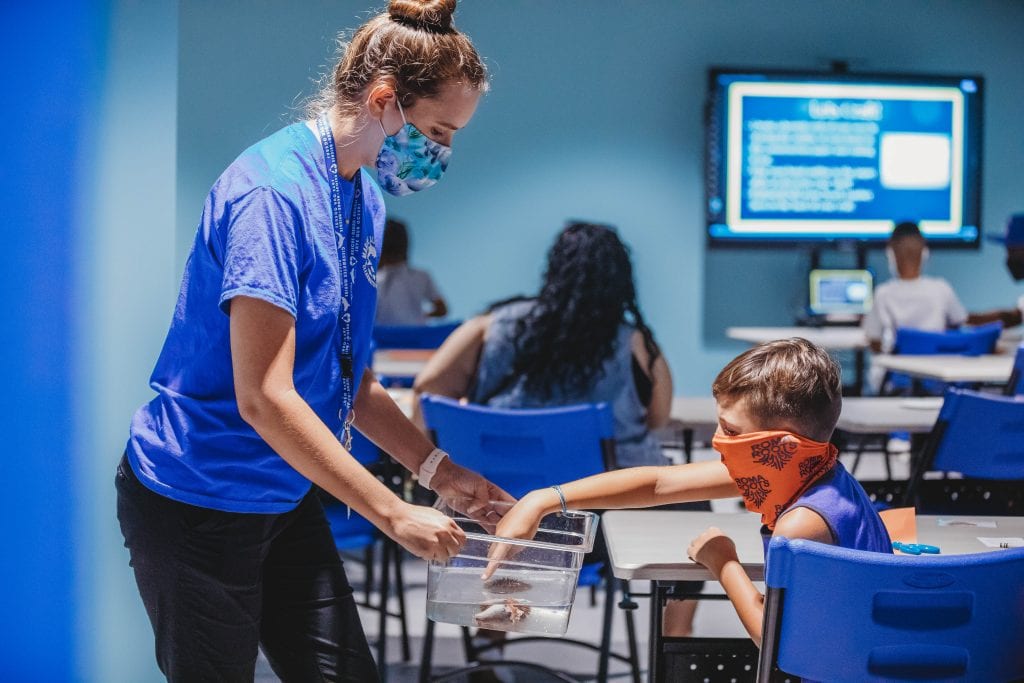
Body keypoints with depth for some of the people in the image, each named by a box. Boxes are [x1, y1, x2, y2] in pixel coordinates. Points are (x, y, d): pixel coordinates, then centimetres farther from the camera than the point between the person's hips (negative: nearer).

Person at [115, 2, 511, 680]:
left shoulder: (365, 202, 6)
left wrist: (440, 470, 2)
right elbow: (264, 397, -26)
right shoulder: (273, 192, -23)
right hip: (197, 500, -8)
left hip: (286, 497, 9)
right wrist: (394, 514, -22)